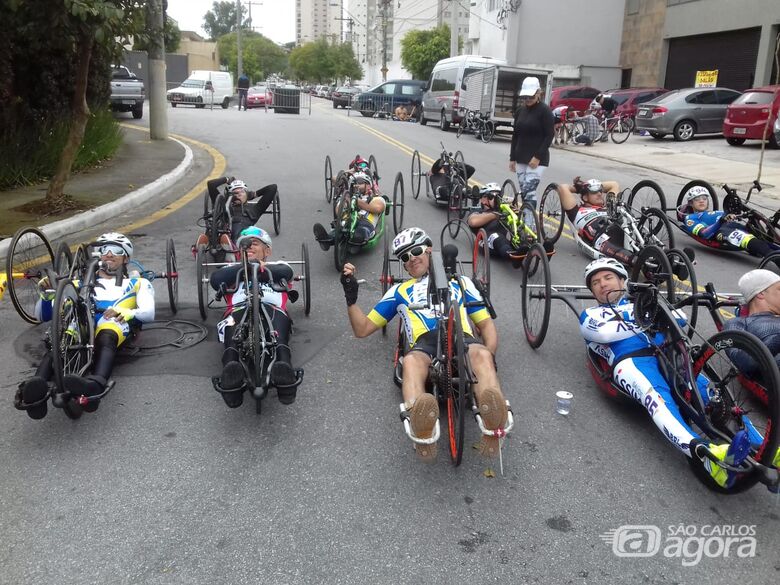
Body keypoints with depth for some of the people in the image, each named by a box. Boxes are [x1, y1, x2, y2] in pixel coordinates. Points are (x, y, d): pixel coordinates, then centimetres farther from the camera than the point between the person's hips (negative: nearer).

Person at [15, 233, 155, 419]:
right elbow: (44, 315, 28)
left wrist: (128, 312, -12)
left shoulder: (137, 283, 32)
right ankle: (36, 387, -60)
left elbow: (149, 313, 11)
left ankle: (96, 384, -68)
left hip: (114, 323, -2)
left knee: (105, 338, -40)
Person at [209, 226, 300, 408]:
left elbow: (287, 273, 13)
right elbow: (215, 280, 16)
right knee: (229, 326, -38)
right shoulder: (233, 269, 43)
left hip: (272, 309, 0)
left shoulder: (277, 266, 41)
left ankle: (284, 371, -65)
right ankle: (231, 378, -62)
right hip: (238, 310, 1)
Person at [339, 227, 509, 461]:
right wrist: (351, 297, 14)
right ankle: (421, 428, -64)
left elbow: (486, 323, 26)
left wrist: (490, 352, 4)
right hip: (424, 342, 0)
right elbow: (362, 328, 32)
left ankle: (492, 418, -63)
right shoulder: (400, 290, 35)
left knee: (481, 355, -37)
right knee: (411, 361, -38)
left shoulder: (459, 282, 35)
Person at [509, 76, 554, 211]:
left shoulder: (545, 110, -7)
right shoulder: (520, 111, 10)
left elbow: (549, 136, -10)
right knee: (523, 192, 7)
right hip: (521, 158, 6)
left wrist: (537, 157, -17)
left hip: (537, 159, -6)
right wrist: (512, 158, 11)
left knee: (529, 192, -14)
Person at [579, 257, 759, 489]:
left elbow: (679, 318, 20)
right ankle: (706, 454, -59)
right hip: (630, 361, -4)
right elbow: (605, 332, 0)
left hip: (666, 357, 5)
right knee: (658, 399, -36)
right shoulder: (590, 315, 25)